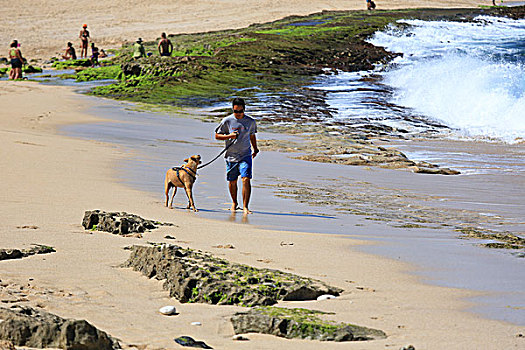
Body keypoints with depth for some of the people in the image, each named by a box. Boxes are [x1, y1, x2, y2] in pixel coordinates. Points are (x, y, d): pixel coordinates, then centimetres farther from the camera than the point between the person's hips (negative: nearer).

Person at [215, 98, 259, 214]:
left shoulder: (251, 121, 2)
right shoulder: (227, 121, -4)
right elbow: (217, 135, 1)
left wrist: (255, 148, 23)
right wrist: (229, 136, -14)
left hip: (246, 155, 0)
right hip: (231, 156, 0)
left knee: (246, 179, -16)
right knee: (232, 182, 11)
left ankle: (245, 207, -14)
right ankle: (234, 203, 36)